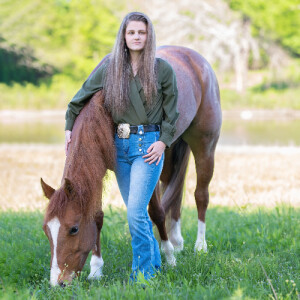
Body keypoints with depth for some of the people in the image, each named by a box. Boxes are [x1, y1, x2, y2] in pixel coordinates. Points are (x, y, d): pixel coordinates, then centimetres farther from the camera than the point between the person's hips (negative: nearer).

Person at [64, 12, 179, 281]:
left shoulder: (162, 69, -2)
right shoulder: (109, 69, 5)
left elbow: (171, 112, 2)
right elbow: (81, 98, 16)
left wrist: (163, 142, -9)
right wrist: (70, 128, 15)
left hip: (149, 145, -4)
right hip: (120, 145, 4)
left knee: (136, 211, -13)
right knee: (136, 211, 13)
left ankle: (143, 273, -3)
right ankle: (154, 262, 30)